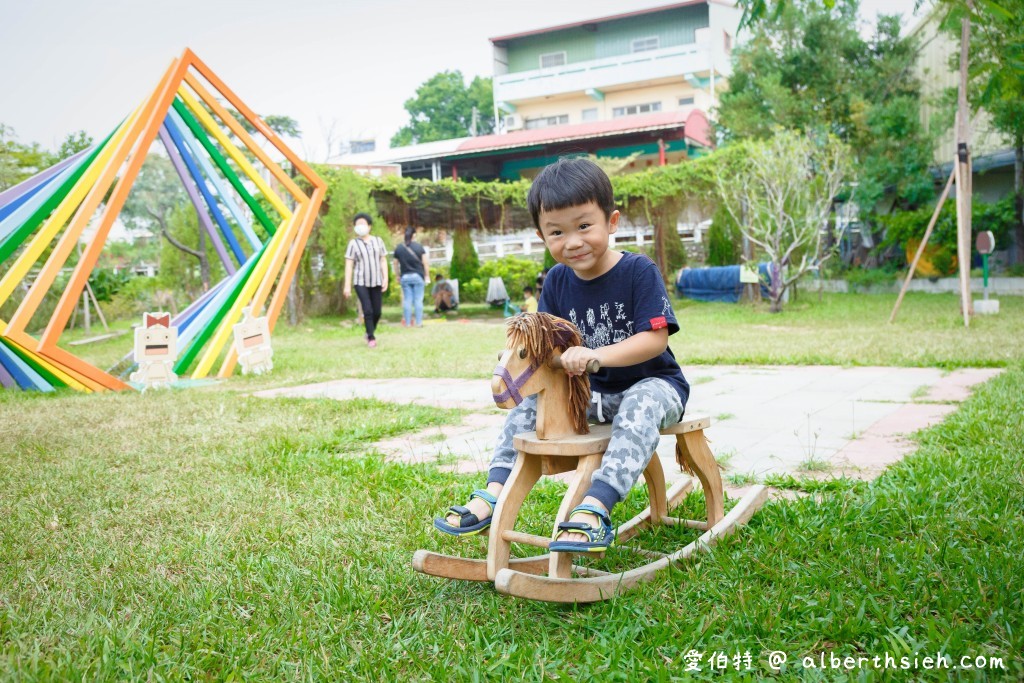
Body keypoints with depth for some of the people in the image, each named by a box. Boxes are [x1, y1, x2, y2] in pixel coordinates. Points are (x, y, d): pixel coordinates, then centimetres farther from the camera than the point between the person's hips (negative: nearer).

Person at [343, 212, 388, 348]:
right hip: (361, 282, -3)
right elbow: (349, 265, -3)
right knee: (368, 310, -13)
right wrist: (347, 285, -8)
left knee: (377, 312, 3)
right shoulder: (353, 243, 0)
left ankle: (370, 332, 28)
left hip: (376, 281, 3)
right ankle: (371, 338, -2)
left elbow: (383, 261, 8)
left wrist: (385, 279, -3)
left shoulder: (378, 241, 7)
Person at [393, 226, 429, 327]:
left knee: (407, 300, 5)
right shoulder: (419, 247, -5)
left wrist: (398, 276, 19)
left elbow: (396, 264, 7)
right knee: (418, 300, 1)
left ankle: (407, 322, 5)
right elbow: (425, 262, -5)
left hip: (405, 277, 2)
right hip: (418, 276, -2)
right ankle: (419, 322, 0)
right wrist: (427, 276, 3)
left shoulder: (398, 248, 1)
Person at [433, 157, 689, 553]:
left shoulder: (638, 271, -16)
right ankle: (492, 496, -8)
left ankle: (593, 512, -45)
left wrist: (595, 356, -36)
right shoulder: (557, 282, 0)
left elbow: (656, 338, -24)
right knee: (529, 405, -6)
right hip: (589, 391, 6)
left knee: (640, 406, -37)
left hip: (651, 383, -6)